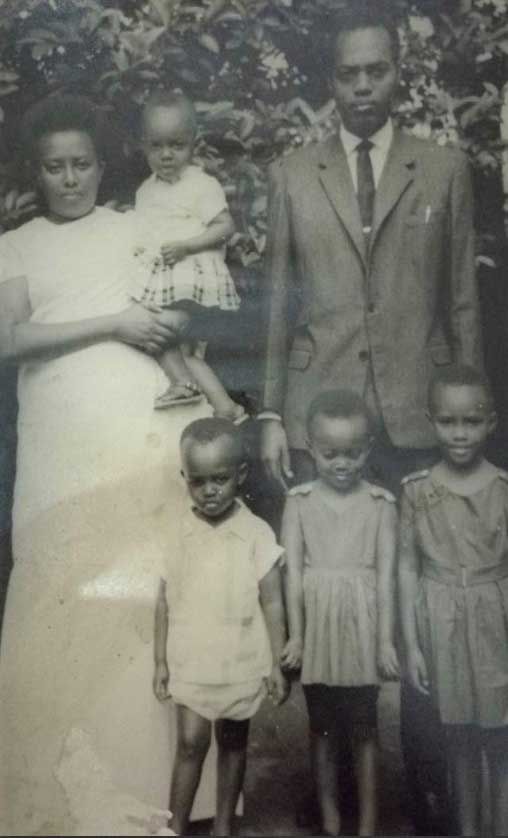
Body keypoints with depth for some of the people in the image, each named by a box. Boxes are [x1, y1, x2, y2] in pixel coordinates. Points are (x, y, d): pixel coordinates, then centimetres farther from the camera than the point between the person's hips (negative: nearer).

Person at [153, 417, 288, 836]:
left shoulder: (257, 535, -11)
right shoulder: (177, 532, -5)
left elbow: (272, 604, -5)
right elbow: (166, 601, 2)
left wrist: (277, 665, -3)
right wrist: (160, 661, 4)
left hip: (241, 663, 0)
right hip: (190, 662, 0)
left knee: (233, 743, 14)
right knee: (191, 742, -4)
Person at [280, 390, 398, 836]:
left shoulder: (381, 503, -4)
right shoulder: (299, 501, -2)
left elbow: (385, 574, -5)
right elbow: (293, 570, -4)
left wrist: (385, 639, -6)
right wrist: (295, 634, -7)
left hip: (361, 622, -1)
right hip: (318, 623, 1)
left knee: (364, 728, 9)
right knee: (322, 727, 13)